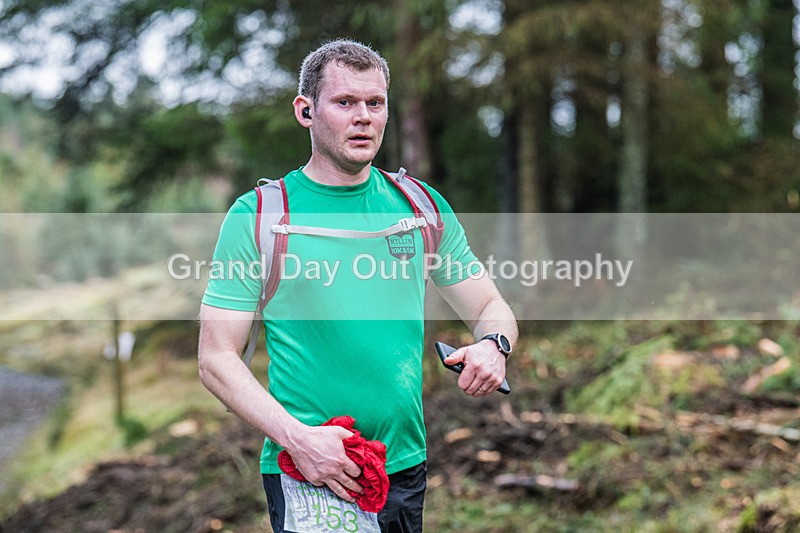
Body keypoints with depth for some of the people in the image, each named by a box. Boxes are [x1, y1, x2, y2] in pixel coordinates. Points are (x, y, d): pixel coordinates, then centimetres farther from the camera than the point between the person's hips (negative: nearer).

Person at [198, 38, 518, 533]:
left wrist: (492, 345, -9)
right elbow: (217, 358, -5)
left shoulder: (422, 205, 7)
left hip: (409, 469, 4)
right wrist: (297, 438, -18)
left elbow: (490, 307, 14)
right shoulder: (257, 215, -4)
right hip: (310, 480, -4)